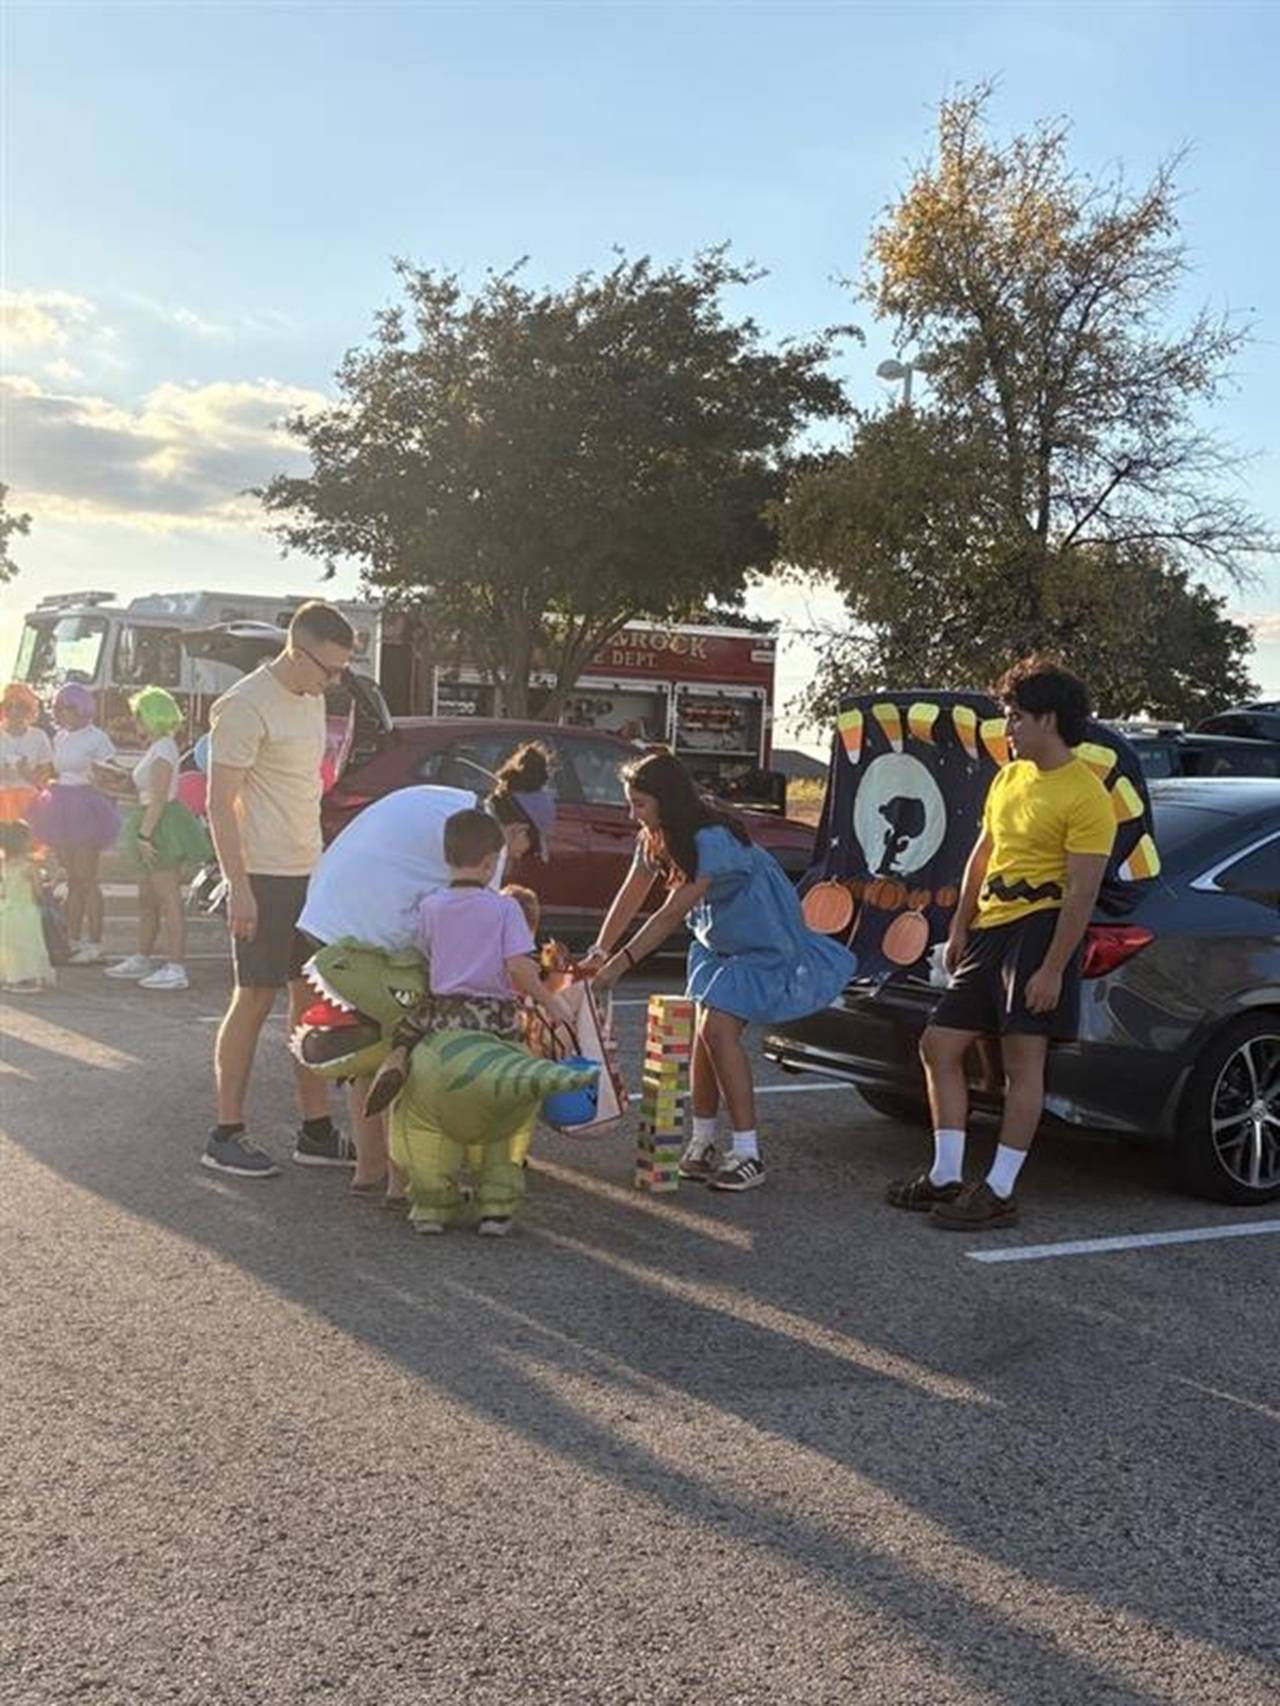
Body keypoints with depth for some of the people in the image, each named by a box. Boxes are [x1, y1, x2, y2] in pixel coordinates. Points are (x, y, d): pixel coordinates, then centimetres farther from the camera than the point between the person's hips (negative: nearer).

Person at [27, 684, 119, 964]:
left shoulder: (96, 738, -8)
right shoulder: (60, 738, 13)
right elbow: (55, 775, 19)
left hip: (85, 811, -7)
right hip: (62, 812, 7)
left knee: (87, 879, -6)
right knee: (72, 879, 10)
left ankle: (94, 944, -2)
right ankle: (74, 941, 16)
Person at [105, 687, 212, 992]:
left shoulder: (163, 749, -16)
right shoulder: (155, 747, 16)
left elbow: (159, 798, -22)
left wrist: (144, 834, -23)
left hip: (162, 825, -11)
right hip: (154, 824, 11)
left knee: (169, 900, -8)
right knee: (147, 899, 17)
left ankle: (175, 968, -6)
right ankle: (141, 960, 26)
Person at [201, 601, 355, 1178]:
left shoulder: (311, 698, 12)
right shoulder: (246, 707, -15)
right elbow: (219, 802, -16)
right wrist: (238, 886, -20)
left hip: (309, 872, 9)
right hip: (263, 876, -8)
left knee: (313, 1000, 10)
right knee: (255, 1001, -2)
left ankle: (316, 1131, 18)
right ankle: (226, 1134, 8)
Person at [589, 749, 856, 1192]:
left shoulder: (712, 840, -30)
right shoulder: (655, 840, -2)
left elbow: (672, 914, -32)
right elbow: (629, 898, 3)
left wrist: (621, 962, -32)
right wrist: (600, 952, -5)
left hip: (765, 945, -8)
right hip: (718, 943, 8)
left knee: (719, 1028, -18)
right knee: (705, 1032, 1)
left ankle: (748, 1153, -14)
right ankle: (704, 1142, 12)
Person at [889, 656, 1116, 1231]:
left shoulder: (1085, 796, -12)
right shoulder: (1009, 778, 15)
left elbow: (1083, 892, -16)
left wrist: (1053, 969, -19)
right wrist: (960, 927, 15)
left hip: (1039, 927, -9)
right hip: (988, 930, 9)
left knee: (1023, 1061, -5)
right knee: (939, 1045, 9)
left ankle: (999, 1192, 3)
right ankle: (947, 1178, 17)